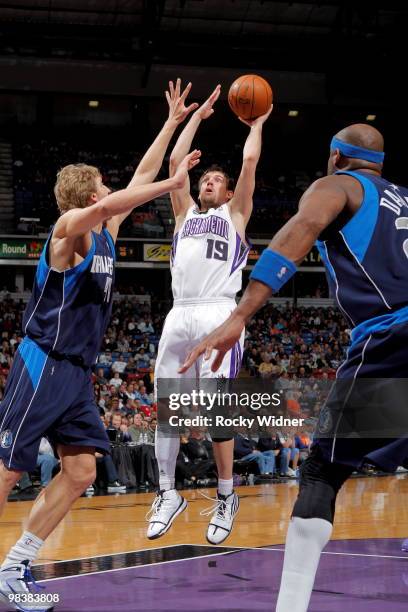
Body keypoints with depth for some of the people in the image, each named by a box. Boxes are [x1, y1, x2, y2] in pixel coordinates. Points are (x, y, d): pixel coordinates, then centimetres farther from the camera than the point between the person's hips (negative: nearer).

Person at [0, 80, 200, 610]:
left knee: (80, 473, 4)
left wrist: (173, 124, 20)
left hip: (78, 372, 9)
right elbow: (116, 202, -32)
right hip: (43, 366, -9)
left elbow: (142, 175, 20)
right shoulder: (71, 226, -10)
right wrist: (173, 182, -28)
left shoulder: (106, 231, 14)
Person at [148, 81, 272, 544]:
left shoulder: (235, 215, 16)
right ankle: (167, 494, 12)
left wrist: (256, 124, 23)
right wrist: (197, 116, 28)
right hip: (179, 315, 5)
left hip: (217, 314, -4)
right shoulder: (186, 213, 26)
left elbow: (249, 163, 9)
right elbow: (174, 161, 23)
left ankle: (226, 497, 5)